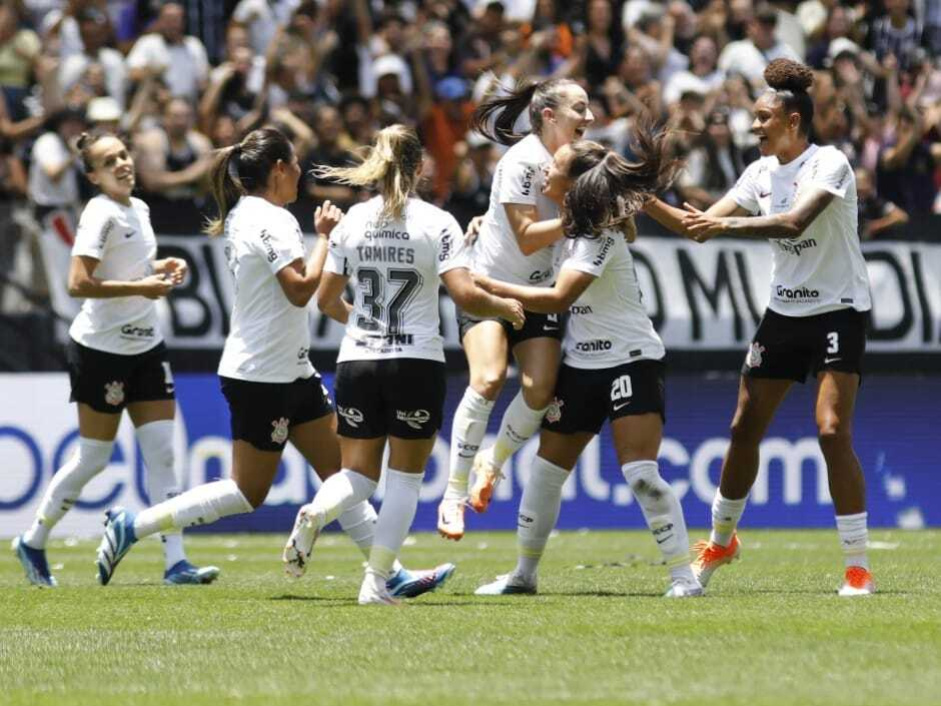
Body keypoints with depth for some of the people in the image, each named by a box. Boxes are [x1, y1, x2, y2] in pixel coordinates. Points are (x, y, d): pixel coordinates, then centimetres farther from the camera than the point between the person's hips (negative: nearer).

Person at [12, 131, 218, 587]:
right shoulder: (101, 214, -16)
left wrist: (162, 268, 6)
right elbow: (78, 284, -24)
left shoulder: (139, 208, 9)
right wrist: (140, 287, -23)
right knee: (93, 459, 1)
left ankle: (176, 562, -3)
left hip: (146, 346, 8)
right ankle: (32, 543, 19)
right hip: (102, 348, -8)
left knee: (161, 453, -1)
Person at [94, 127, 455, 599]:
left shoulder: (242, 216, 12)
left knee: (341, 471, 8)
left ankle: (391, 574, 9)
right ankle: (131, 527, 2)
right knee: (247, 493, -3)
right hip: (263, 377, -10)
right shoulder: (271, 219, -18)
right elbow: (301, 288, -24)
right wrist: (324, 236, -14)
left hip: (289, 371, 10)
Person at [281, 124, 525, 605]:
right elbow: (465, 295, -15)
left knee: (358, 474, 11)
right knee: (405, 478, 8)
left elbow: (326, 300, 9)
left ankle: (314, 515, -22)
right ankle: (376, 582, -1)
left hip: (357, 361, 3)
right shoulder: (436, 223, -7)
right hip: (417, 363, -3)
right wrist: (507, 308, 4)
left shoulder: (353, 221, 3)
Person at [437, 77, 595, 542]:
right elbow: (527, 237, -22)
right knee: (489, 380, -24)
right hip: (488, 285, -6)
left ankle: (493, 463, 15)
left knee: (539, 389, -13)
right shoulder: (522, 161, -18)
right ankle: (454, 495, -16)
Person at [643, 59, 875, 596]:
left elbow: (794, 221, -30)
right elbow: (704, 226, 8)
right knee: (745, 428, 7)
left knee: (833, 431, -18)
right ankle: (721, 540, 27)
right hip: (785, 312, 7)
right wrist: (648, 202, -4)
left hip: (838, 311, -7)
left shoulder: (830, 163, -15)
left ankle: (859, 567, -12)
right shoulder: (761, 172, 6)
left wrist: (726, 224, -33)